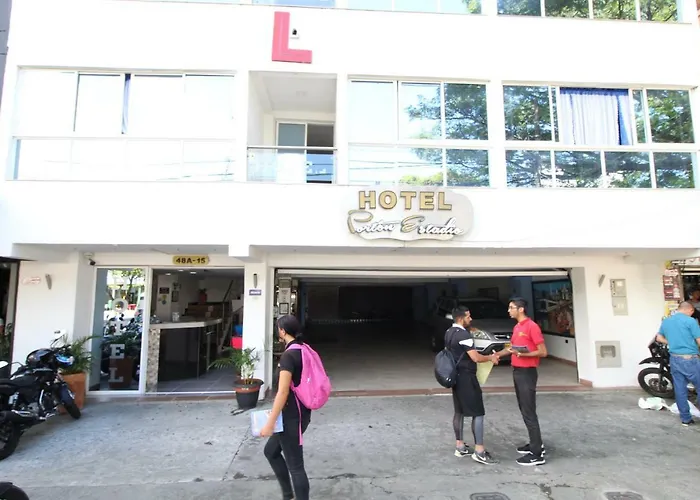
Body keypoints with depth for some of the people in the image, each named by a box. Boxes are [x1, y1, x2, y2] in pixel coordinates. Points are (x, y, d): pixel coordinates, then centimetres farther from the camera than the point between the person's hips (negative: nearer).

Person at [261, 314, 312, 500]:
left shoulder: (288, 355, -22)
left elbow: (283, 392, -25)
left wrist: (270, 423, -20)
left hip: (292, 416, -9)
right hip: (300, 412, 9)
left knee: (295, 465, 5)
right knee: (271, 451, 24)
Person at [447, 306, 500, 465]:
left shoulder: (449, 333, 9)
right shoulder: (464, 335, -21)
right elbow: (476, 358, -22)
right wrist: (490, 358, -5)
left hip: (456, 376, 9)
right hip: (466, 377, -9)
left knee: (459, 411, 14)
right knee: (478, 413, -2)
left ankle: (460, 446, 22)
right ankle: (479, 451, 1)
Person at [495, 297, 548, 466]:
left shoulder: (532, 326, -15)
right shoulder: (516, 327, 13)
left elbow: (543, 352, -16)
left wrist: (524, 354, -27)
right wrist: (496, 355, 15)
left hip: (527, 373, -9)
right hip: (517, 372, 9)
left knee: (529, 413, -5)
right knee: (524, 411, 16)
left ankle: (537, 454, 2)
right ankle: (535, 444, 29)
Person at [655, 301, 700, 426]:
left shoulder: (665, 321, 10)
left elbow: (659, 338, 17)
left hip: (674, 359, 6)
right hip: (690, 359, -6)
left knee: (680, 390, 10)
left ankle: (685, 418, 17)